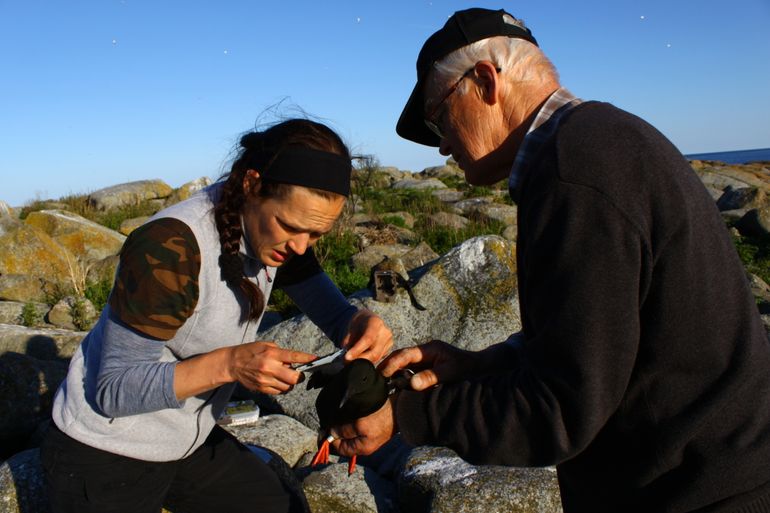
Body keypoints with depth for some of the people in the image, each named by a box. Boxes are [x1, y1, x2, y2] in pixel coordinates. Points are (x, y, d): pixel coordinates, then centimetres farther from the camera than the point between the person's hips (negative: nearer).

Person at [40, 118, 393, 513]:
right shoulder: (169, 247, -29)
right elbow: (114, 390, -24)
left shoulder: (273, 229, -9)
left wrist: (360, 321, -26)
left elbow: (331, 312, -4)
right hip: (107, 451, -6)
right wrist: (230, 364, -37)